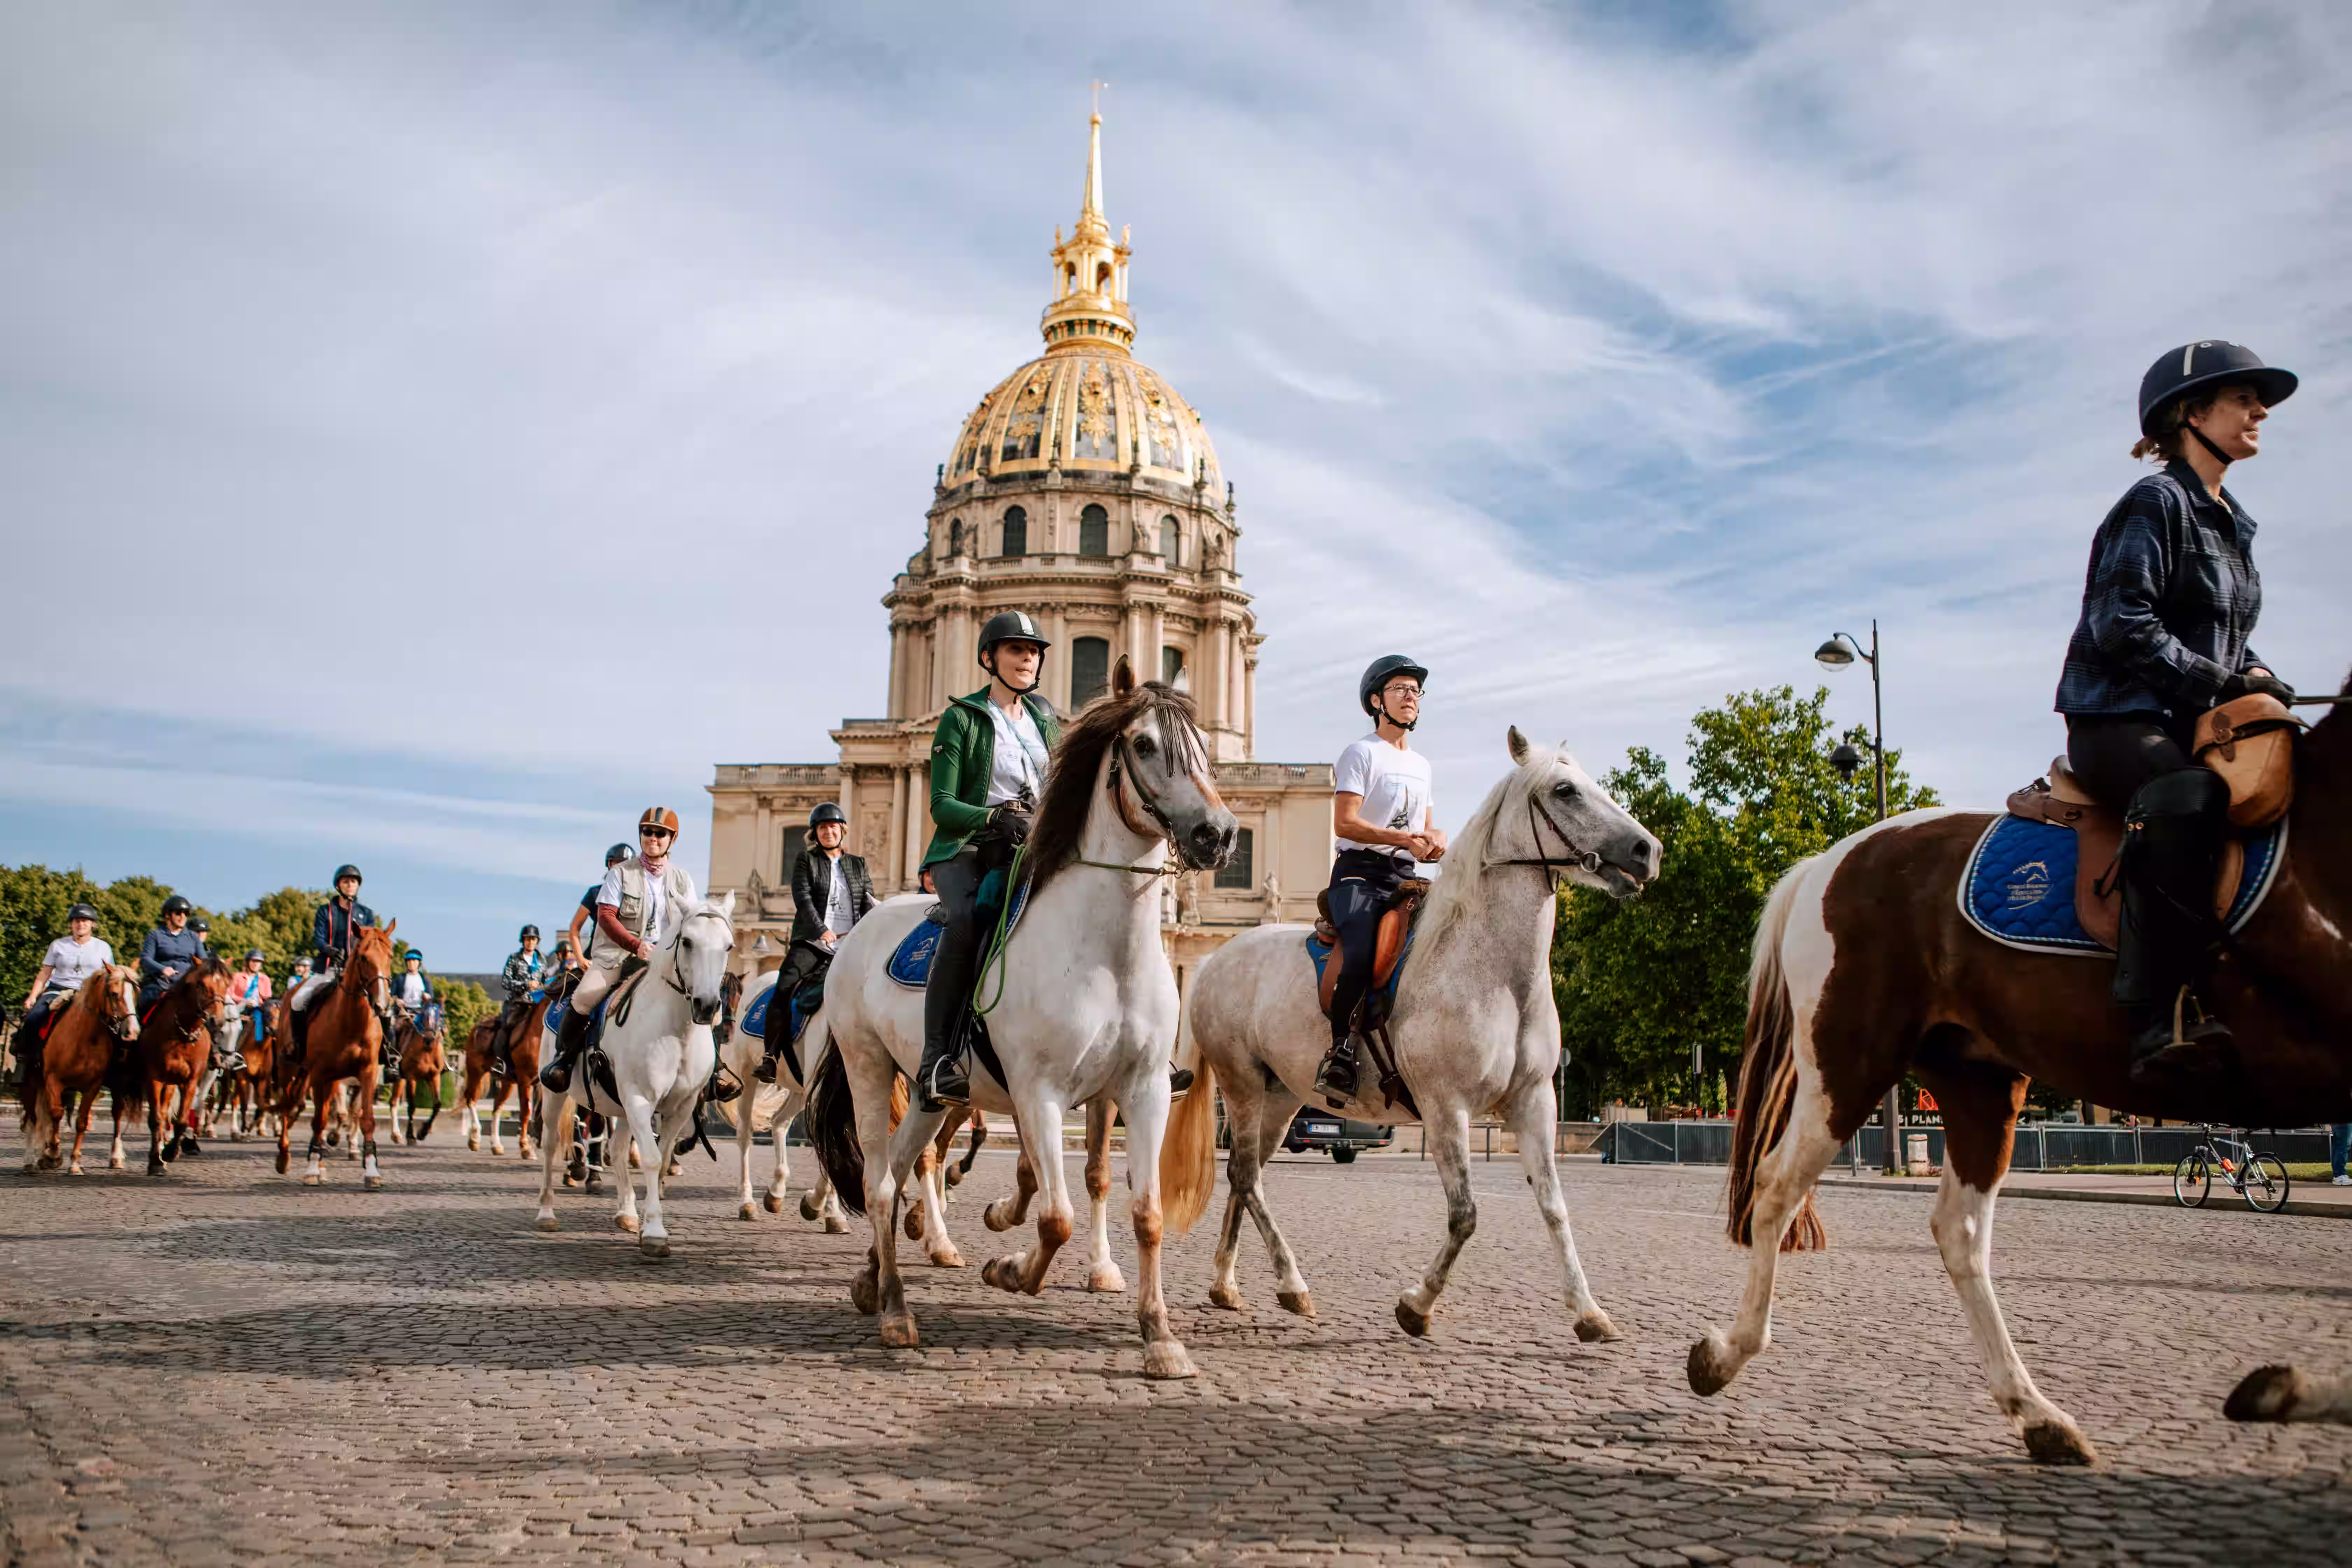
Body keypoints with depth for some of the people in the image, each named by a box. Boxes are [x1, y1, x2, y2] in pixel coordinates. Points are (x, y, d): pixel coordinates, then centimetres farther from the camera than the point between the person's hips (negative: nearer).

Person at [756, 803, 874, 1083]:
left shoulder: (858, 864, 18)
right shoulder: (806, 860, 10)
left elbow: (869, 904, 11)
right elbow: (803, 898, -2)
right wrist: (822, 930, -14)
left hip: (850, 943, 3)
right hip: (812, 941, -3)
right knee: (783, 989, -22)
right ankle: (770, 1060, -24)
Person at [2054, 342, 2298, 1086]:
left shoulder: (2230, 524, 22)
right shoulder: (2157, 504, -4)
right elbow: (2122, 626, -15)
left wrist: (2258, 678, 4)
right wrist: (2222, 680, -16)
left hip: (2197, 727, 9)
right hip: (2119, 722, -9)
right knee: (2184, 797, -38)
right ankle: (2161, 1017, -45)